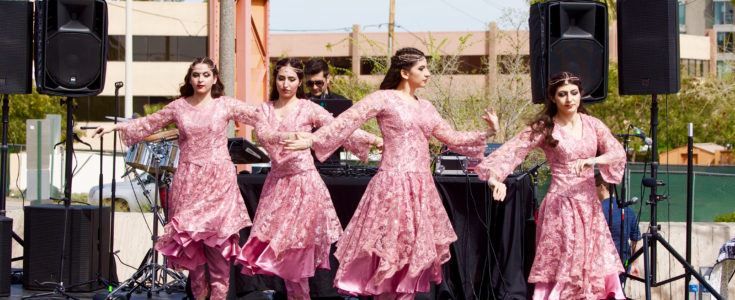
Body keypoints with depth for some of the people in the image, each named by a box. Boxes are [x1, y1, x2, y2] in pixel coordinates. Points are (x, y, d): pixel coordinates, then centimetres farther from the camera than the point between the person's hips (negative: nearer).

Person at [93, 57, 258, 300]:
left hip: (219, 181, -2)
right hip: (188, 181, 2)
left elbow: (259, 115, -3)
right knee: (190, 237, 2)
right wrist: (116, 127, 9)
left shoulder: (226, 105, 2)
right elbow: (149, 123, 13)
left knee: (218, 238, -4)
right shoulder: (179, 106, 7)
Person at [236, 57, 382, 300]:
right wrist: (289, 136, -32)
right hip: (277, 182, 4)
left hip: (303, 181, -4)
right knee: (280, 247, 2)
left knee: (296, 248, -6)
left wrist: (376, 140, -17)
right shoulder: (265, 109, 8)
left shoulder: (308, 108, -1)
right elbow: (262, 135, -12)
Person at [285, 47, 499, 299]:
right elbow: (345, 122, -11)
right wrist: (311, 140, -19)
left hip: (421, 187, 7)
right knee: (389, 250, -5)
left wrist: (488, 133, 10)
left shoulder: (425, 107, 15)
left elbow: (452, 138, 19)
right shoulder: (384, 99, -5)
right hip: (394, 185, -7)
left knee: (414, 251, 7)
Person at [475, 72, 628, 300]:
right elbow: (513, 150, -18)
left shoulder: (592, 124, 5)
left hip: (589, 204, 4)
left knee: (596, 265, 6)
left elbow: (618, 152, -4)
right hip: (561, 205, -4)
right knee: (561, 265, -3)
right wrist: (496, 176, -35)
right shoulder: (544, 127, -7)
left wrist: (593, 161, -23)